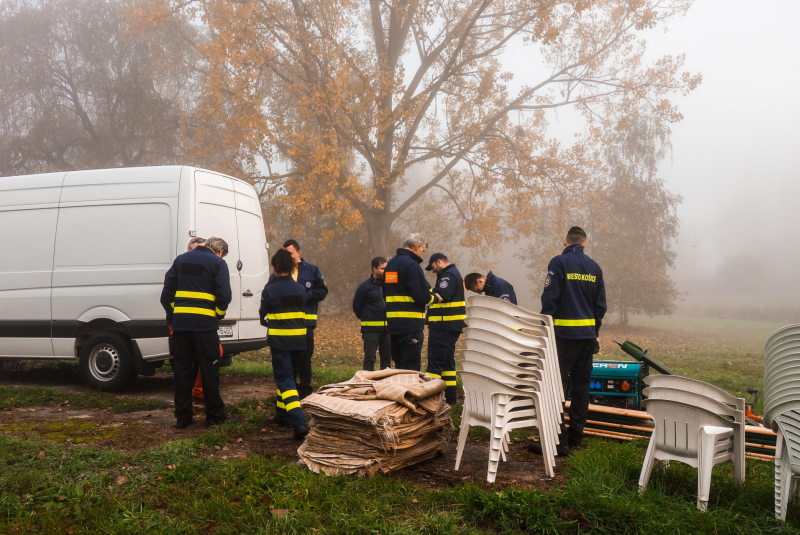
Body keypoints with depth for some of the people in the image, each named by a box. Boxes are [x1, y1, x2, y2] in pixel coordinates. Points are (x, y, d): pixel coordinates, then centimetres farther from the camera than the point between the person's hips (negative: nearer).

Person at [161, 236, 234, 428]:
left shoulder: (181, 259, 15)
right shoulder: (218, 263, 0)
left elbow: (167, 291, 13)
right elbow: (224, 295, -10)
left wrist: (171, 318, 16)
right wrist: (219, 314, 7)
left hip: (180, 323, 4)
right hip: (205, 324, -4)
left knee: (182, 369, 10)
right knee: (209, 370, 3)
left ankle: (182, 416, 15)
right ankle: (214, 416, 9)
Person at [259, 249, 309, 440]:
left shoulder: (269, 290, -9)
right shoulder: (301, 289, 4)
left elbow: (263, 316, 3)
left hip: (279, 340, -5)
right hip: (298, 339, 5)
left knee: (285, 380, -6)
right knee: (286, 375, 23)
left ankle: (299, 423, -20)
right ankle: (282, 414, 32)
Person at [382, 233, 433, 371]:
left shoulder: (390, 264, 15)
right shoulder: (412, 265, -13)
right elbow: (422, 296, -18)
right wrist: (434, 297, 2)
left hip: (392, 323, 9)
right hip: (410, 324, -8)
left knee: (400, 366, 16)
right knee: (411, 369, -4)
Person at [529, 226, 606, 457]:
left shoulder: (559, 262, -6)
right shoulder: (595, 267, 10)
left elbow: (549, 299, -11)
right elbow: (601, 305, 12)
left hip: (565, 334, -6)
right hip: (588, 334, 6)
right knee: (581, 386, 11)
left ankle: (558, 440, -8)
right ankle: (575, 438, 16)